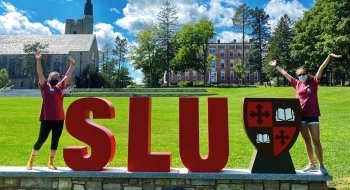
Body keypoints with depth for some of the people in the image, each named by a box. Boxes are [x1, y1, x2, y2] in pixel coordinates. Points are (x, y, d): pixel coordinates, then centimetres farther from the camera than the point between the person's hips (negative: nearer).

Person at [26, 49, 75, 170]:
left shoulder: (60, 87, 11)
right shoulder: (44, 86, 3)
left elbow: (68, 76, 13)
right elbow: (40, 74, -8)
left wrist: (72, 64, 8)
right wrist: (38, 60, -17)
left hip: (59, 119, 4)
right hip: (47, 119, -4)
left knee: (55, 141, 10)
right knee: (41, 139, 2)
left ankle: (51, 162, 23)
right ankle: (30, 161, 18)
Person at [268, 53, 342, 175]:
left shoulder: (314, 82, -1)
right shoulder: (297, 84, 8)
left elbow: (321, 69, -11)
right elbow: (284, 73, 17)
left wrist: (329, 57, -20)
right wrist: (276, 66, 26)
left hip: (312, 116, -4)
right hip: (301, 116, 4)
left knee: (316, 141, -2)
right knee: (306, 140, 11)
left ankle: (321, 166, 6)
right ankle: (311, 164, 22)